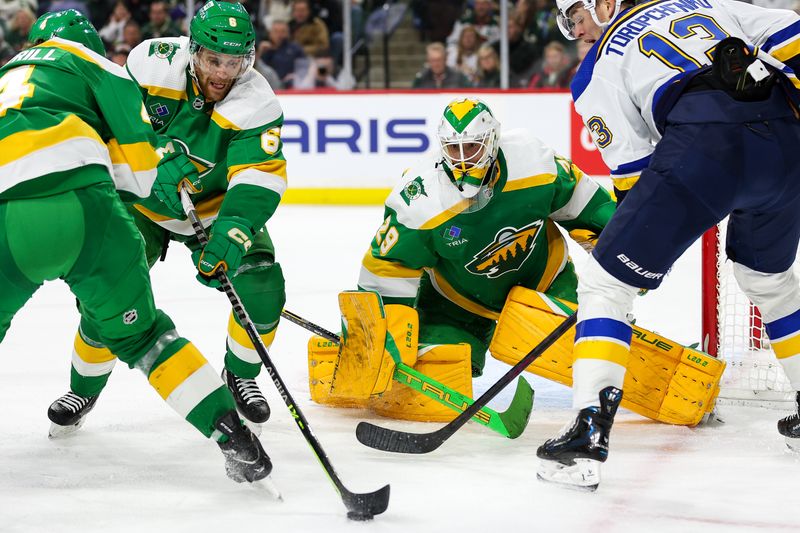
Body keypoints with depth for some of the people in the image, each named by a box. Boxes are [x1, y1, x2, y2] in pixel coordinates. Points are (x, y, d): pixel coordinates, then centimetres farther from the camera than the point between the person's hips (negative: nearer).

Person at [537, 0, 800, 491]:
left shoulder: (598, 69, 19)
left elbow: (631, 162, 12)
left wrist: (648, 248, 20)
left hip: (702, 148, -5)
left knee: (606, 283, 5)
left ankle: (590, 433, -9)